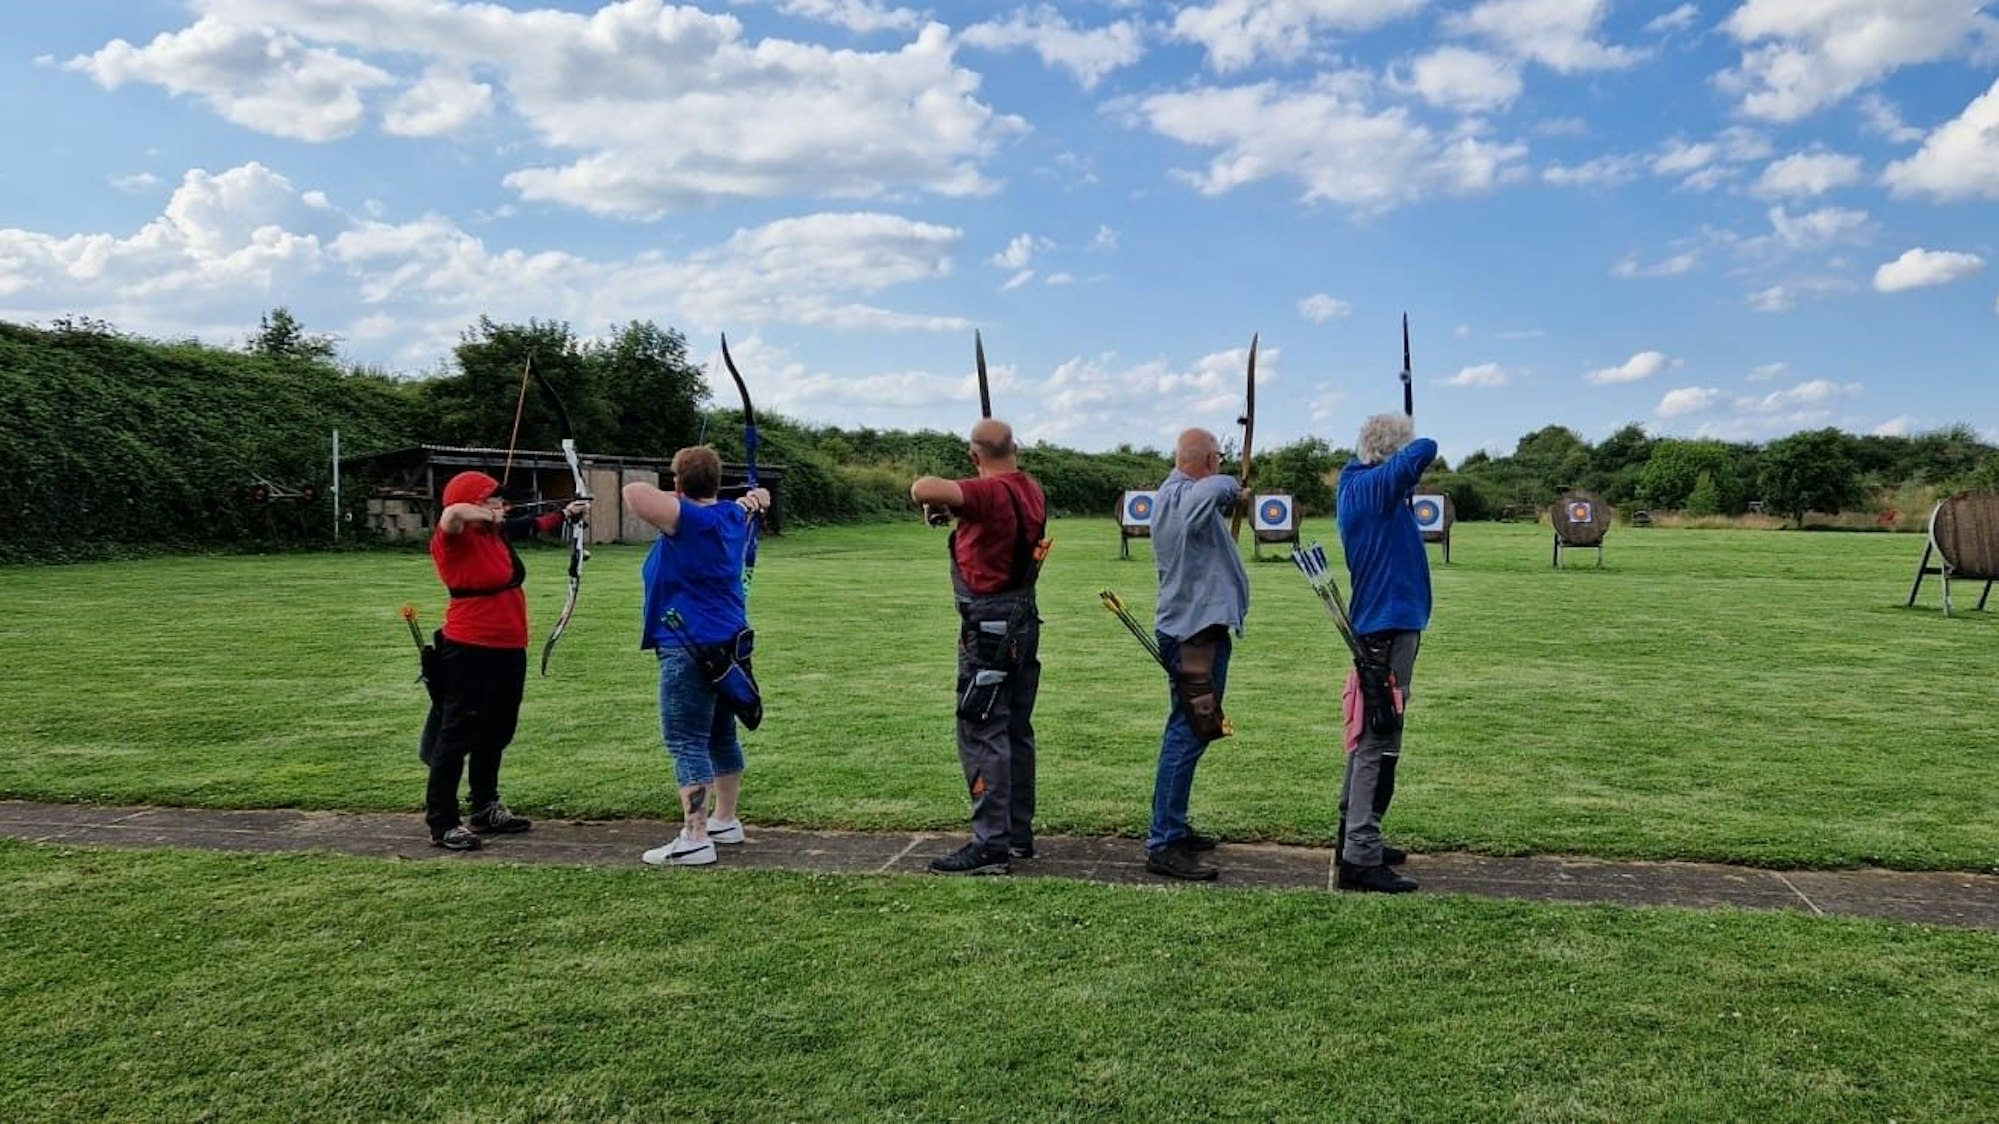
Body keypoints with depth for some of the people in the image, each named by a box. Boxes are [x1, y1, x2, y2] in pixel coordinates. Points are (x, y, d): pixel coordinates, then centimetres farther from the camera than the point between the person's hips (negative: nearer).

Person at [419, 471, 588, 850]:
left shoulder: (498, 531, 8)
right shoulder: (454, 539, -16)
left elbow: (531, 525, 27)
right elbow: (452, 513, -38)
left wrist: (566, 514, 39)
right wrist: (491, 516, -20)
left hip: (509, 648, 9)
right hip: (471, 649, -9)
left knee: (495, 733, 18)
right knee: (457, 735, -5)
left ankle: (486, 809, 31)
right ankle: (442, 824, 0)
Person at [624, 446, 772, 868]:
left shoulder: (686, 517, -15)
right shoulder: (732, 515, 9)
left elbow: (634, 492, -25)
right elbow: (755, 500, 30)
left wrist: (668, 500, -8)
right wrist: (754, 499, 49)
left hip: (690, 649, -9)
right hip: (728, 644, 9)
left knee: (687, 743, -6)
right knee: (721, 737, 19)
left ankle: (695, 840, -7)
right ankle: (725, 821, 32)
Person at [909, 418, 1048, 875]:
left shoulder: (988, 493, -18)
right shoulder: (1032, 491, 8)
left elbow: (924, 489, -33)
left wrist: (934, 502, -10)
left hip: (989, 627, -9)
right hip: (1023, 620, 9)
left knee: (982, 734, -6)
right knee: (1016, 731, 14)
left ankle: (991, 845, -5)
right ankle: (1019, 834, 23)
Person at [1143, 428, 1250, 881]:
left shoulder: (1171, 495, 15)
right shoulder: (1183, 496, -17)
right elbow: (1219, 488, -36)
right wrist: (1234, 490, -16)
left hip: (1190, 627, 11)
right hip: (1197, 629, -11)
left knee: (1186, 732, 19)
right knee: (1189, 734, -9)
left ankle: (1172, 828, 30)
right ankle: (1163, 845, -7)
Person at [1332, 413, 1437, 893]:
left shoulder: (1355, 480, 9)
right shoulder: (1375, 485, -16)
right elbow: (1425, 451, -24)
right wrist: (1414, 451, -3)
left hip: (1375, 626, 10)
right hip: (1390, 627, -10)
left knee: (1370, 739, 19)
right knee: (1378, 745, -7)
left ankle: (1354, 836, 31)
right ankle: (1361, 859, -5)